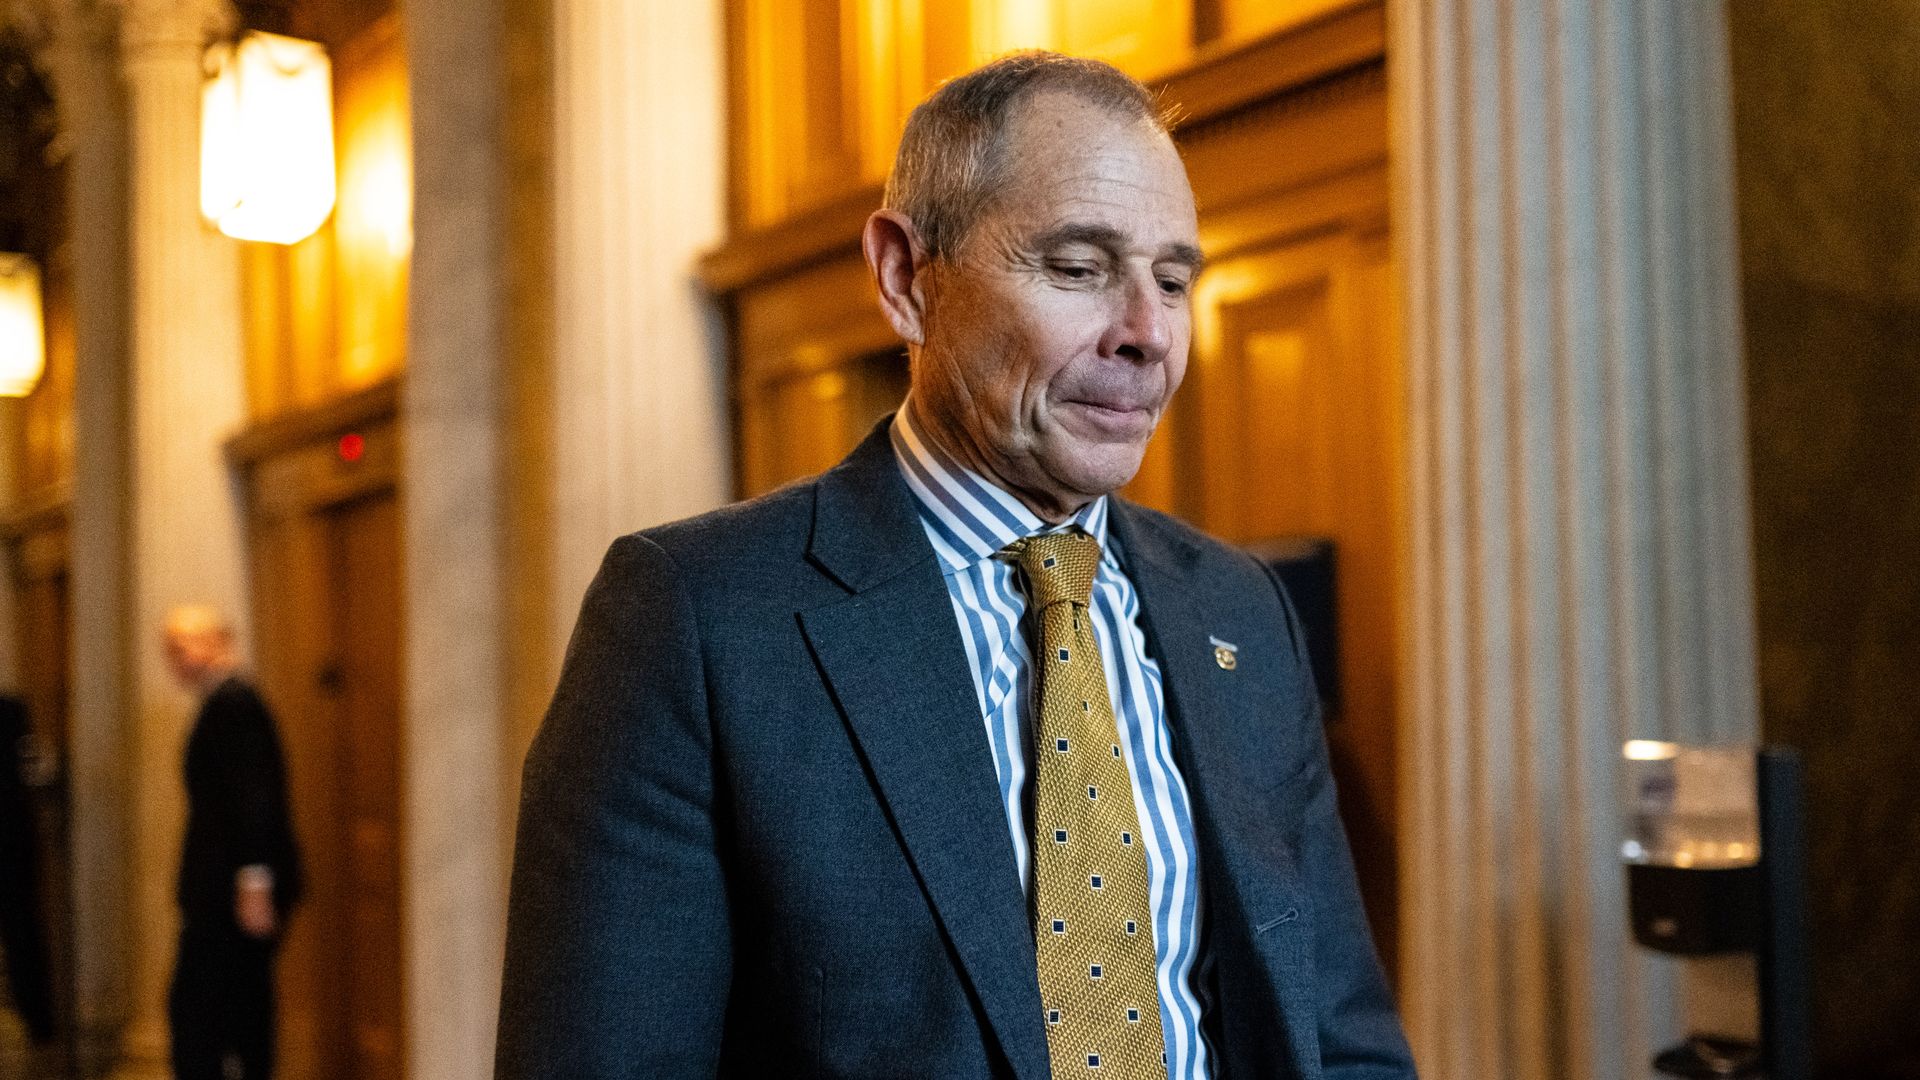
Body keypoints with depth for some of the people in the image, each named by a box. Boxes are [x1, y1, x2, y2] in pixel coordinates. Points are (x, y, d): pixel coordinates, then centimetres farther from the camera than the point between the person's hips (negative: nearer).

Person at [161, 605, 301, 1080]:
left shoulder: (232, 703, -14)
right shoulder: (228, 700, 17)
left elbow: (253, 796, -21)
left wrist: (254, 884, -23)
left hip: (235, 885, -10)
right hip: (232, 886, 10)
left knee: (193, 1006, -6)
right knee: (243, 1007, 12)